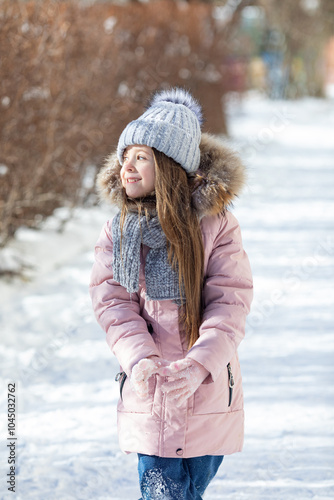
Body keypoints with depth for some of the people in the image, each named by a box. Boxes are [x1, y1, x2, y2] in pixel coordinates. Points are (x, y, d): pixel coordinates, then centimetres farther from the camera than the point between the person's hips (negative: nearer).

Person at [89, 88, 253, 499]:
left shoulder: (216, 225, -6)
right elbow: (113, 302, -5)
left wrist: (197, 364, -26)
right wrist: (139, 358, -23)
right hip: (148, 399, 1)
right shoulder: (117, 231, 2)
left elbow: (230, 304, -11)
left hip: (208, 394, -1)